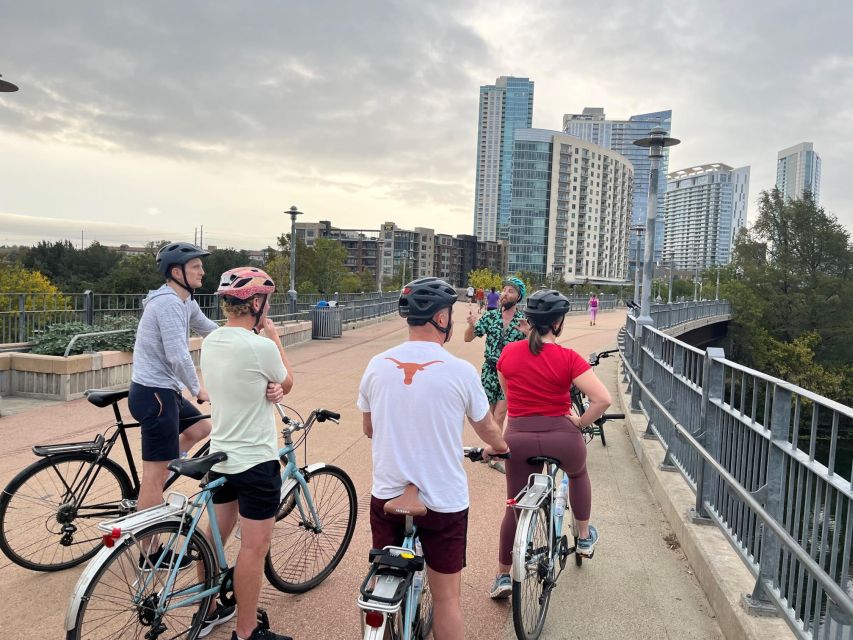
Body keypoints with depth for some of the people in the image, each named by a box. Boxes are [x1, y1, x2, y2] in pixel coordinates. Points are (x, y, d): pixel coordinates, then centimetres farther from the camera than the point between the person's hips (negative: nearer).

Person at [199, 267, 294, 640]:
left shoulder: (210, 343, 1)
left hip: (220, 456, 8)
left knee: (214, 535, 20)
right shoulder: (260, 347, -23)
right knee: (253, 547, 4)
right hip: (257, 462, -8)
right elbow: (287, 383, -3)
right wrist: (273, 334, 2)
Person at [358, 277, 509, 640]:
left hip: (386, 495, 3)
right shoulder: (460, 371, -14)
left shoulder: (377, 365, -5)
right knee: (447, 597, 13)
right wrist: (500, 447, 25)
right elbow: (487, 428, 2)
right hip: (443, 501, -3)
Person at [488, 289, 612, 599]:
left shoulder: (508, 353, -2)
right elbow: (603, 399, -18)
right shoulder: (567, 358, -12)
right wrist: (580, 422, -2)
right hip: (561, 437, -2)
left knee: (515, 506, 18)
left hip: (518, 437, 2)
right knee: (578, 473, 33)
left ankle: (503, 576, 25)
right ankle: (585, 537, 46)